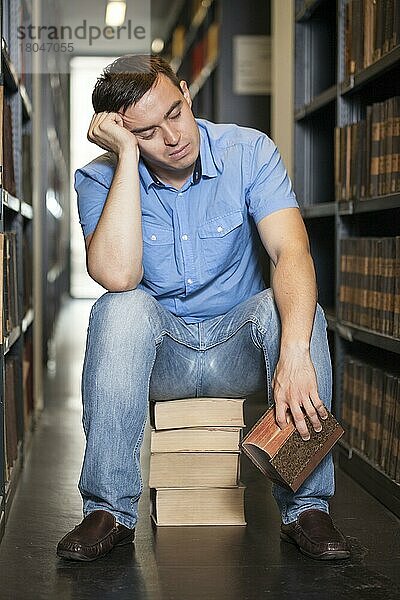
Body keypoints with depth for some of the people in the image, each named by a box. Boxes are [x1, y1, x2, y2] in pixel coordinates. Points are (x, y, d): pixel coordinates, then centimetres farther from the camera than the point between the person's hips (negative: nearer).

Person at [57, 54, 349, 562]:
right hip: (158, 356, 0)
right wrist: (127, 155, -27)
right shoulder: (100, 180, -10)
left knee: (293, 306, -30)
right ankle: (109, 510, -23)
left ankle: (305, 506, -21)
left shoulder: (248, 151, -11)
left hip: (239, 349, 0)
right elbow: (117, 276, -29)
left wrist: (295, 353, -44)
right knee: (119, 309, -31)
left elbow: (292, 251, -27)